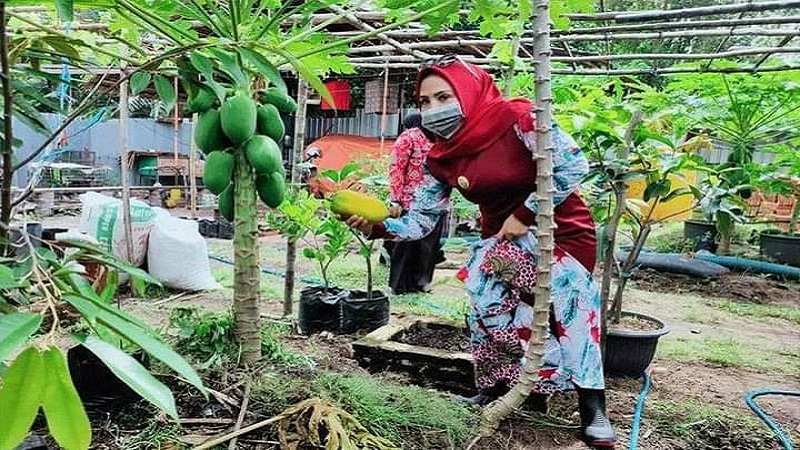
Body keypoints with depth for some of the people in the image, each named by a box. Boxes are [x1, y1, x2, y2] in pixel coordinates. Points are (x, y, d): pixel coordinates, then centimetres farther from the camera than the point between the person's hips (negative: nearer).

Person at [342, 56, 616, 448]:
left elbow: (573, 165, -25)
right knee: (484, 304, -4)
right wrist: (377, 227, -22)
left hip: (561, 231, -5)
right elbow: (420, 220, -4)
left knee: (571, 303, -14)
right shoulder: (441, 158, -5)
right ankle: (493, 389, 17)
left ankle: (593, 409, -1)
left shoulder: (518, 119, -22)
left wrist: (525, 215, -21)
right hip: (501, 238, 6)